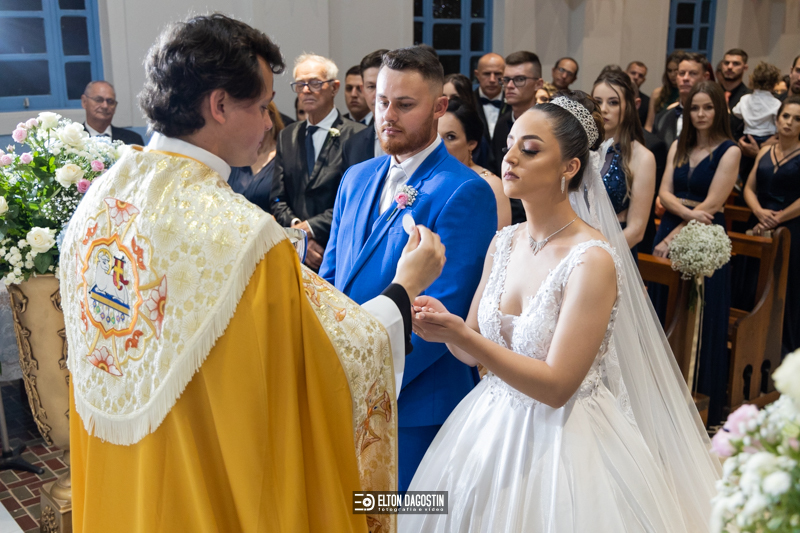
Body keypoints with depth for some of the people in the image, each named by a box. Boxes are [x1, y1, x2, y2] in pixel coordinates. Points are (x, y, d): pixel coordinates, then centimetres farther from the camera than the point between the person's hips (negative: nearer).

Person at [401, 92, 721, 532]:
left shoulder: (593, 260, -21)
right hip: (494, 426, 6)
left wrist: (462, 335, -30)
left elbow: (556, 386, -23)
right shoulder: (504, 242, 0)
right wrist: (443, 321, -18)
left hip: (564, 441, -6)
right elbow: (472, 352, 4)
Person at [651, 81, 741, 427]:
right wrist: (688, 212, -17)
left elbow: (711, 205, -12)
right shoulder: (678, 147, 10)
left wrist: (674, 238, -15)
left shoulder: (729, 151, -6)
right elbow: (664, 193, 2)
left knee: (700, 320, 2)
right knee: (664, 316, 9)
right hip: (668, 236, 5)